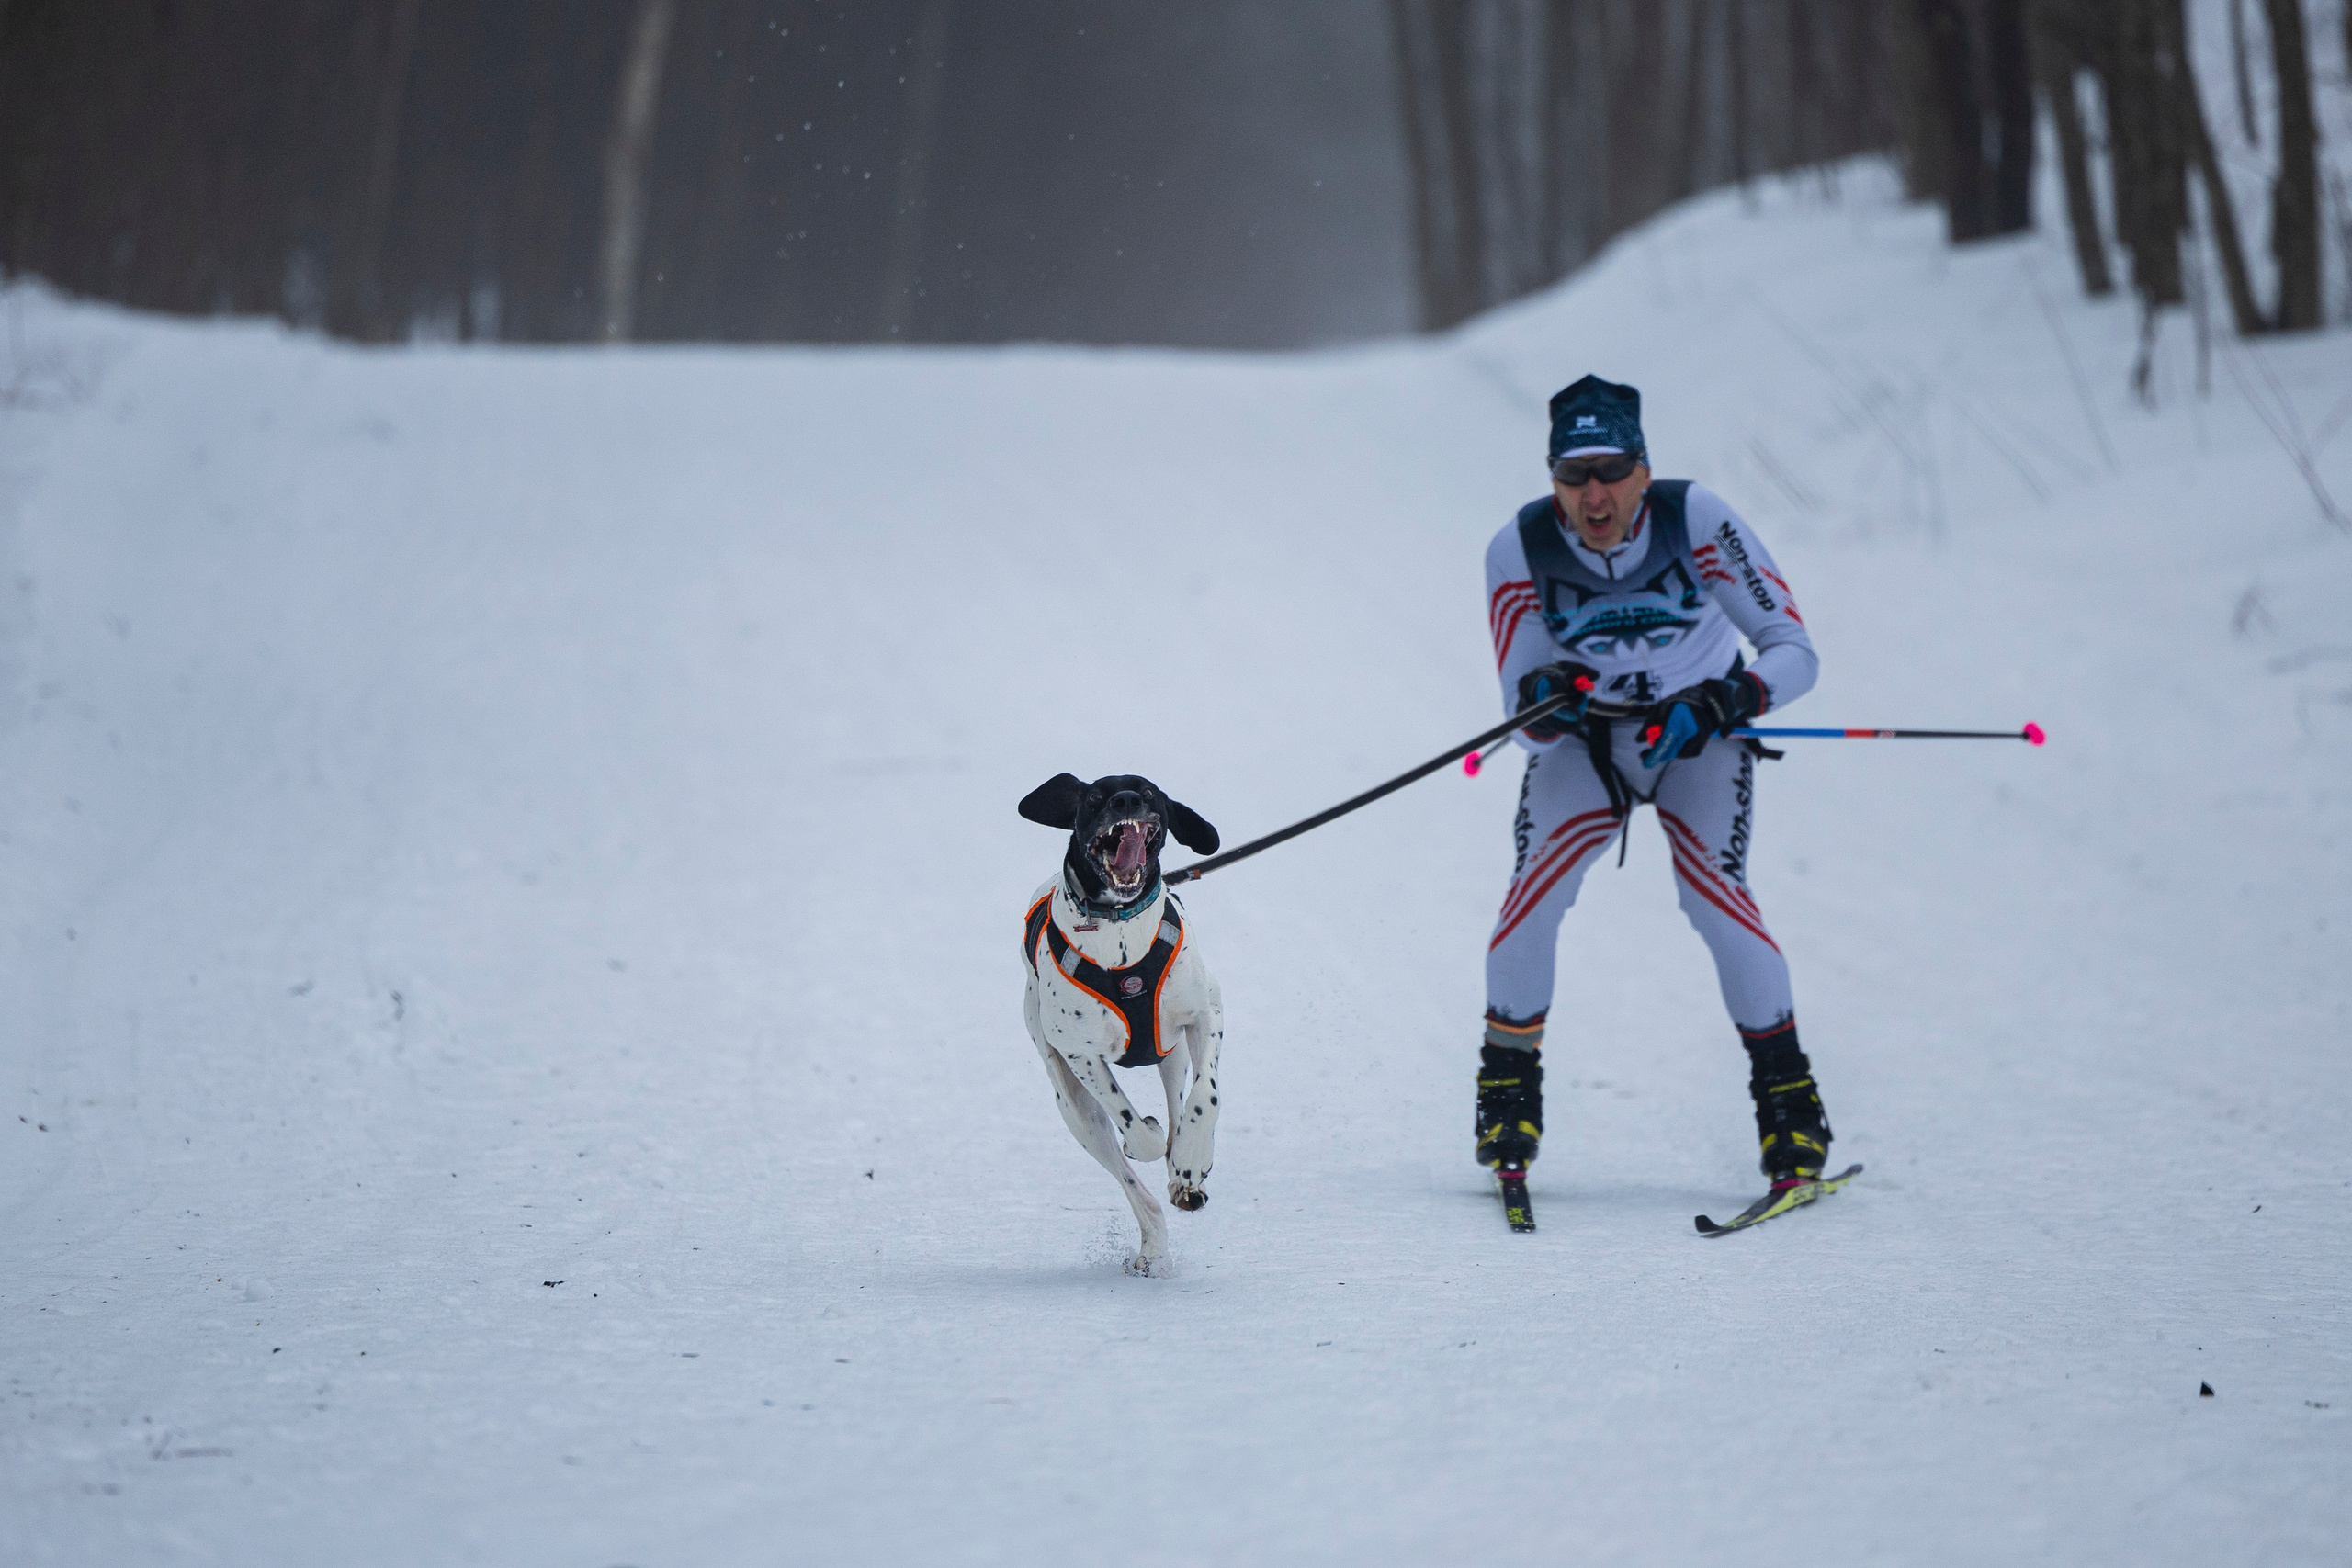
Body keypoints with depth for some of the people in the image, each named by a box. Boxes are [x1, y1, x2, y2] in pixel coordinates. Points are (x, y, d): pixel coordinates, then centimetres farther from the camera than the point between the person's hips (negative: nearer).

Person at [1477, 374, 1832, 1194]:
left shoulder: (1697, 521, -27)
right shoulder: (1520, 550, -22)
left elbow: (1794, 651, -25)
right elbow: (1525, 716, -18)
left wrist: (1723, 701, -43)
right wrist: (1540, 701, -41)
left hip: (1697, 734, -1)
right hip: (1586, 738, 1)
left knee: (1711, 890, -23)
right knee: (1535, 890, -19)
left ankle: (1789, 1099, -8)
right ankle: (1509, 1091, 3)